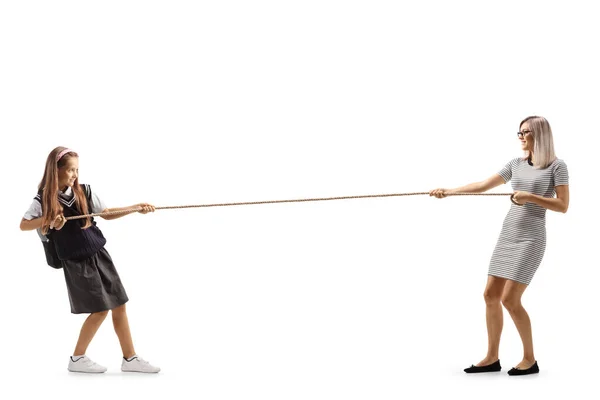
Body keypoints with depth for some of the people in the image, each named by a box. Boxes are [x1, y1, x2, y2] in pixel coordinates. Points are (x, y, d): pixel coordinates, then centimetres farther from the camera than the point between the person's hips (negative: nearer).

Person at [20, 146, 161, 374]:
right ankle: (77, 359, 14)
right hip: (76, 262, -5)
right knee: (100, 310, -4)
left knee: (119, 305, 5)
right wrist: (49, 220, -19)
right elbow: (23, 225, -3)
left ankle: (130, 359, 14)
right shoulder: (44, 200, -7)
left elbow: (107, 214, 10)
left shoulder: (84, 192, 3)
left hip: (98, 255, 5)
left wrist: (136, 208, -1)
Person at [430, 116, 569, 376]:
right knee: (491, 295, 3)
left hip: (530, 239, -6)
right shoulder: (516, 164, 11)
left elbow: (563, 206, -10)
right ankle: (492, 358, 13)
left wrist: (530, 197, -19)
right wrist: (449, 191, 4)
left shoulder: (557, 166, -5)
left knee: (510, 299, -12)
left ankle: (530, 359, 3)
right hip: (507, 236, 6)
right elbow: (482, 185, 11)